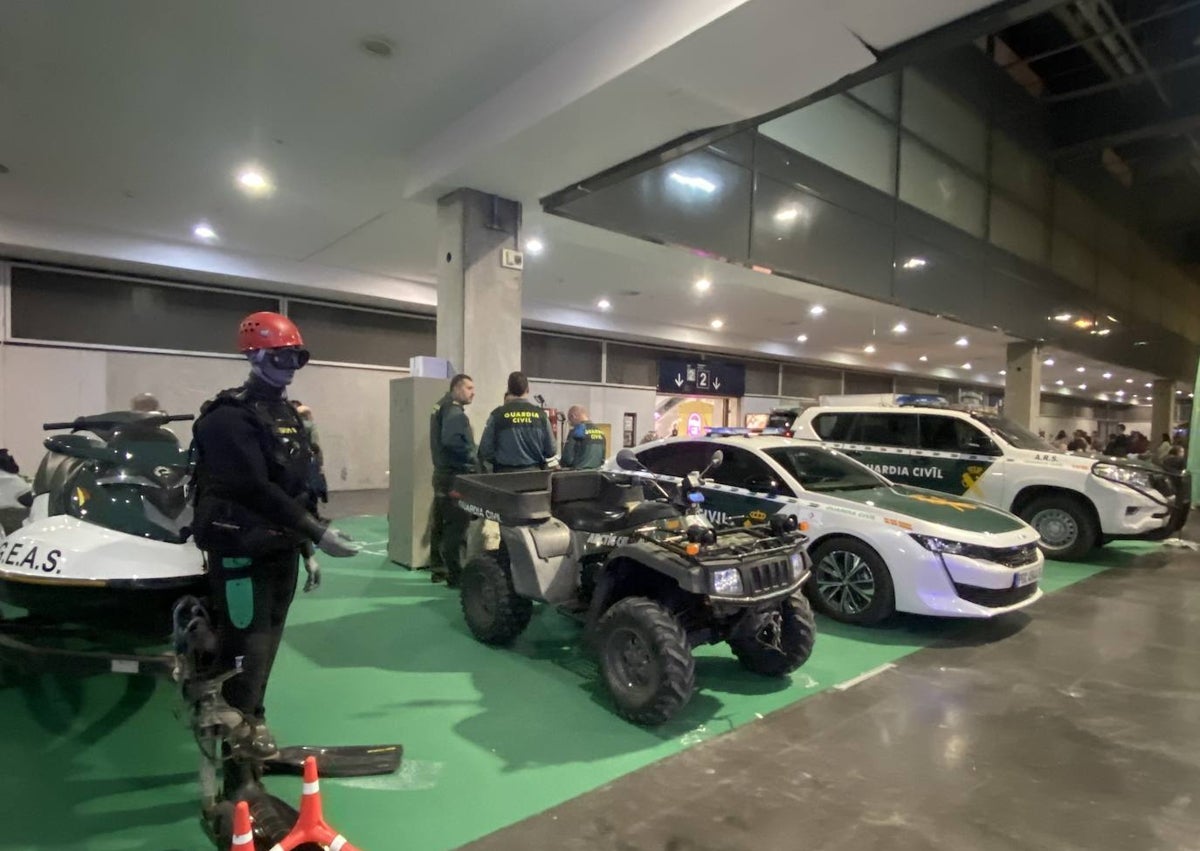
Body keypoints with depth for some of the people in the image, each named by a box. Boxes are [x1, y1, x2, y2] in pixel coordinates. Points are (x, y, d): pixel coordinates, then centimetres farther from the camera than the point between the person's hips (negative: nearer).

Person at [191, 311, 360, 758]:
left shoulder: (287, 414, 13)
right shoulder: (230, 416, -16)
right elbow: (257, 490, -26)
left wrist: (307, 549, 15)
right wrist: (317, 533, -27)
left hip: (281, 548, 8)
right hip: (242, 549, -8)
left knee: (267, 641, 16)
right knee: (247, 644, -2)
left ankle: (249, 720, 32)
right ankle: (237, 731, 15)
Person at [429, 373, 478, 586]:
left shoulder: (442, 408, 18)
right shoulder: (454, 412, -16)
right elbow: (452, 441, -31)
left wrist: (470, 461, 13)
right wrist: (474, 463, -20)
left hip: (442, 473, 11)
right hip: (455, 476, -11)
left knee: (440, 524, 15)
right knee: (456, 526, -7)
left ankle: (438, 569, 24)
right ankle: (455, 575, -4)